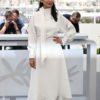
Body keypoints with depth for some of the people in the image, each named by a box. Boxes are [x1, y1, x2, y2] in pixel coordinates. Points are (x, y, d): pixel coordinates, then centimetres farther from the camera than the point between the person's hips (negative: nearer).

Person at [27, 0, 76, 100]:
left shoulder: (58, 16, 5)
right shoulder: (35, 16, 2)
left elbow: (72, 29, 17)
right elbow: (31, 38, 1)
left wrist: (63, 40, 5)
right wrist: (31, 56, -4)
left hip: (55, 52, 1)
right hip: (40, 53, -1)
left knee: (56, 79, 1)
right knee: (40, 81, -1)